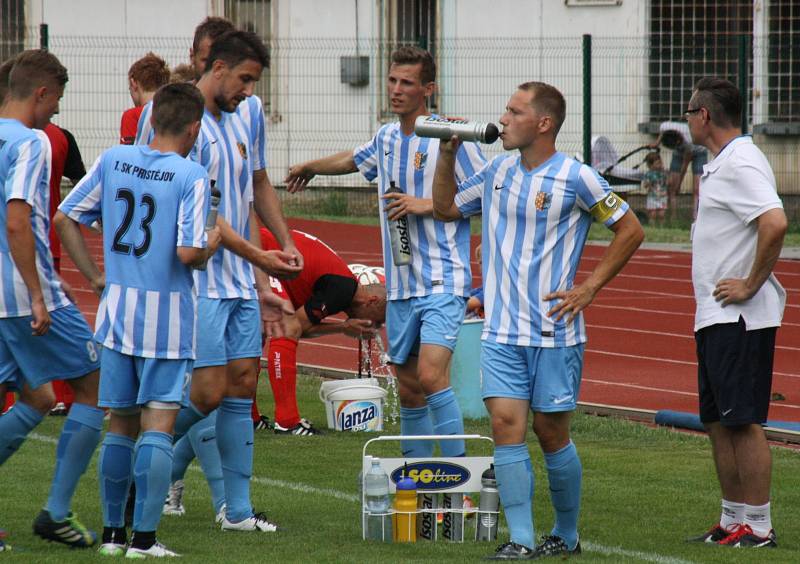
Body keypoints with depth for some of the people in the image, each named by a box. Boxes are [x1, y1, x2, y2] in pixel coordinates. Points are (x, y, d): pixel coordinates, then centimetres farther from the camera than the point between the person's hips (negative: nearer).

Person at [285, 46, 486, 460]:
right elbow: (352, 160, 36)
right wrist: (309, 168, 54)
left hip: (443, 281, -7)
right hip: (400, 286, 7)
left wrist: (428, 205, -15)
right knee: (408, 391, 8)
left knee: (431, 375, -22)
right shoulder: (386, 138, 13)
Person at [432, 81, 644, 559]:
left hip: (554, 333, -4)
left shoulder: (575, 178, -8)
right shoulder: (498, 171, 10)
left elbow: (630, 230, -2)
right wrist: (447, 155, 10)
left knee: (552, 434, 3)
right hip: (501, 330, 4)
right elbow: (446, 207, 24)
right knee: (507, 425, -7)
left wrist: (589, 288, -5)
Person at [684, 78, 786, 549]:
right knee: (719, 421, 13)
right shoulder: (722, 164, 17)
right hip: (716, 316, 11)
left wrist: (751, 284, -22)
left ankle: (758, 526, -5)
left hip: (739, 317, -11)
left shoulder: (740, 164, -16)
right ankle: (733, 521, 19)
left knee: (743, 421, -8)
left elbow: (775, 223, -30)